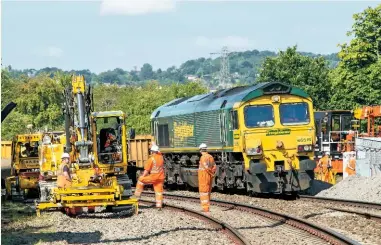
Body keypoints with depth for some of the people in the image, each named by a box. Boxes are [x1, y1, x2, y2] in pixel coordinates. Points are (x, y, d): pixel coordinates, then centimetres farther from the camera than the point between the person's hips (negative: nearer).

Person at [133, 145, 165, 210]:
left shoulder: (151, 159, -13)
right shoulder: (161, 157, 3)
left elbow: (147, 170, -11)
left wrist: (143, 177, -2)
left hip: (153, 177, -6)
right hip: (160, 177, 6)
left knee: (140, 180, 11)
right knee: (159, 191, 10)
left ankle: (137, 194, 10)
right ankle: (159, 205, 6)